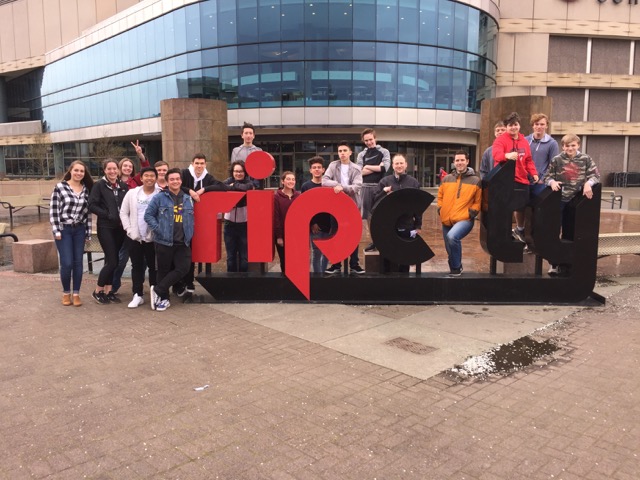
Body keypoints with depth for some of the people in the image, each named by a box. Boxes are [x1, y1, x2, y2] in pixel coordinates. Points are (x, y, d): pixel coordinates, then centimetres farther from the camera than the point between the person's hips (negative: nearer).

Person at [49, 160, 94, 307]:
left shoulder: (86, 190, 6)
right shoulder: (60, 187, -5)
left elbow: (87, 212, 8)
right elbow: (53, 210, -6)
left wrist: (88, 233, 6)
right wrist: (56, 231, -11)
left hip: (79, 230, 3)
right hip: (64, 229, -3)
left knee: (78, 262, 3)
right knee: (67, 263, -6)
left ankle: (76, 294, 13)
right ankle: (66, 293, 13)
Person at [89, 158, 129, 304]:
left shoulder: (123, 186, 9)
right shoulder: (99, 185, -4)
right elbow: (92, 205, -10)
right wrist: (109, 215, -16)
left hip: (120, 228, 4)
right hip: (105, 228, -4)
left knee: (112, 261, 8)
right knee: (112, 261, -8)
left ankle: (108, 291, 18)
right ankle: (97, 291, 9)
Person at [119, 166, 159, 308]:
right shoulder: (132, 193, 4)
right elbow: (123, 213, 6)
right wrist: (129, 230, -3)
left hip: (153, 238, -2)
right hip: (135, 237, 2)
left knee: (154, 267, 7)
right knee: (137, 267, 8)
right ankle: (138, 295, 17)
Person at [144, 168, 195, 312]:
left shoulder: (188, 199, 12)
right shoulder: (159, 197, -2)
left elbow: (191, 219, 20)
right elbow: (148, 215, -3)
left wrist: (190, 235, 9)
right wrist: (158, 229, -12)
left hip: (183, 242, 4)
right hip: (164, 241, -4)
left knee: (183, 268, -6)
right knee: (164, 270, 4)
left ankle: (157, 290, 8)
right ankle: (164, 298, 20)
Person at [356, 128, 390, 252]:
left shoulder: (384, 152, 7)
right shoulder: (361, 155, 13)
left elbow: (385, 168, -7)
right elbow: (359, 172, 0)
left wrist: (368, 167, -1)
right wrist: (377, 168, -5)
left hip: (380, 186, -2)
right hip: (366, 187, 3)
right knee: (369, 215, 4)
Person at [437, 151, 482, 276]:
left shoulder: (475, 180, 1)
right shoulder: (447, 179, 11)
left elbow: (478, 201, 5)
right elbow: (440, 196, 22)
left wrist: (472, 212, -9)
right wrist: (440, 209, 7)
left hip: (464, 219, -5)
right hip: (446, 220, 5)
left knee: (452, 236, -32)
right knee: (450, 248, 13)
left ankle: (456, 268, -14)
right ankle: (455, 268, 39)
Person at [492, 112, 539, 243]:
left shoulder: (524, 141, 13)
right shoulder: (500, 140, -6)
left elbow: (528, 160, 16)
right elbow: (496, 154, -26)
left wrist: (534, 173, 3)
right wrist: (507, 155, -47)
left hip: (521, 179, 6)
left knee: (521, 207, 16)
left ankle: (519, 230, 38)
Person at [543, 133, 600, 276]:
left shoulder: (586, 159, 3)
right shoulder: (557, 160, 2)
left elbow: (596, 175, 1)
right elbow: (547, 176, 3)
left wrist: (588, 183, -19)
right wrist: (552, 182, -19)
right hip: (560, 200, -1)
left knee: (570, 233, 8)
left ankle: (565, 264, 19)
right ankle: (554, 263, 9)